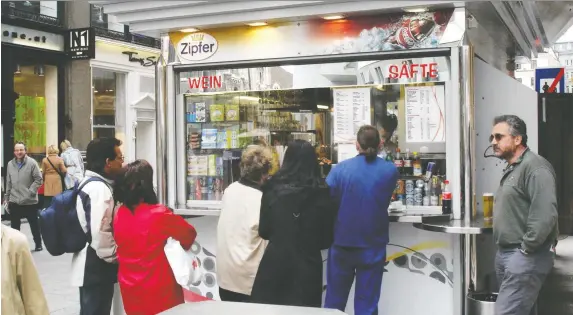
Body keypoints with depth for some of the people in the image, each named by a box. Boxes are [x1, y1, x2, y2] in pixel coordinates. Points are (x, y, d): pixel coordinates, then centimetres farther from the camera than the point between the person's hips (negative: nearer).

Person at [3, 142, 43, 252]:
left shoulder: (32, 163, -9)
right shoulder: (10, 164, 6)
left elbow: (38, 180, -9)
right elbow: (8, 183, 13)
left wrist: (30, 192, -17)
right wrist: (6, 197, 12)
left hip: (30, 201, -4)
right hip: (14, 201, 4)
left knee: (34, 224, 9)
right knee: (14, 226, 11)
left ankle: (38, 244, 23)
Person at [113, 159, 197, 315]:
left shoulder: (119, 214, -5)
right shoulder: (159, 214, -20)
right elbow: (189, 234, -5)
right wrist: (180, 246, 15)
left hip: (130, 289, 6)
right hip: (159, 290, -5)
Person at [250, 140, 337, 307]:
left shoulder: (273, 189, -6)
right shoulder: (323, 194, -7)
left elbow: (263, 231, 4)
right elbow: (327, 240, 3)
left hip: (275, 264, 0)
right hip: (308, 267, 0)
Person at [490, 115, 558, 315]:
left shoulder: (534, 167, -13)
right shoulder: (511, 170, 19)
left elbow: (545, 215, -23)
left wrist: (526, 249, -17)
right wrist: (503, 251, 14)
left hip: (525, 257, -10)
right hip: (506, 254, 10)